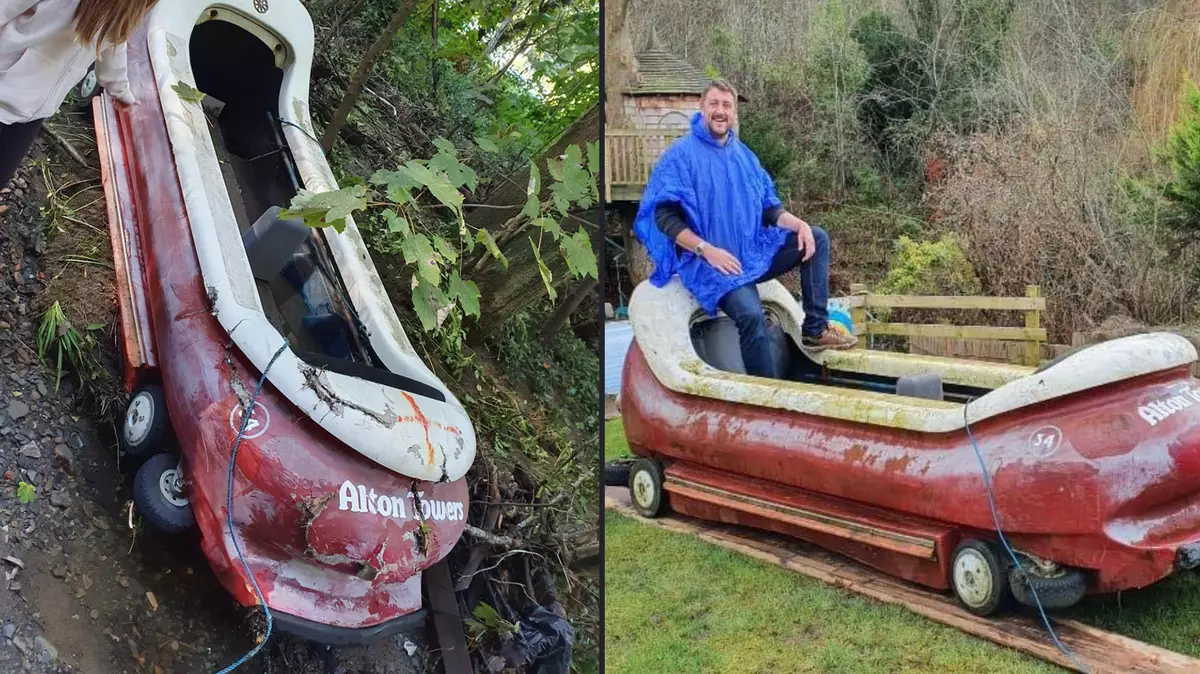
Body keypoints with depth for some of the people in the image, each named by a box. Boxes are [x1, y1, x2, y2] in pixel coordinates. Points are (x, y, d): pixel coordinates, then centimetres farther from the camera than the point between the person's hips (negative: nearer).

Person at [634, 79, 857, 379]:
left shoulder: (743, 155, 14)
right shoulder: (681, 155, -6)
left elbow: (768, 207, 16)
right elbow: (665, 216, -13)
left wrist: (798, 223, -5)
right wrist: (706, 250, -22)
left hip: (755, 251, 7)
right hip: (710, 262, -7)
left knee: (816, 238, -1)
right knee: (751, 314, -33)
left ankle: (815, 330, -2)